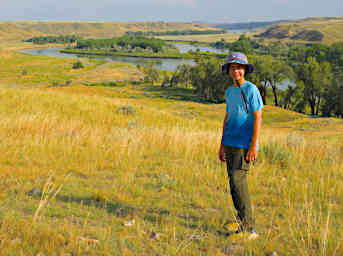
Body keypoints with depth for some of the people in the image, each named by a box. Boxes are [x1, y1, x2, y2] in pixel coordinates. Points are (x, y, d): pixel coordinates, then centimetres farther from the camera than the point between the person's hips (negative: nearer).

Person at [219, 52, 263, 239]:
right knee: (235, 182, 8)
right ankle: (245, 224, 17)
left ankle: (248, 227, -7)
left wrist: (253, 146, -17)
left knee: (237, 181, -14)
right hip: (230, 144, 8)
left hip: (244, 145, -8)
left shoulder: (251, 90, -8)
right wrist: (221, 145, 19)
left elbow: (258, 118, -12)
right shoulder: (229, 92, 15)